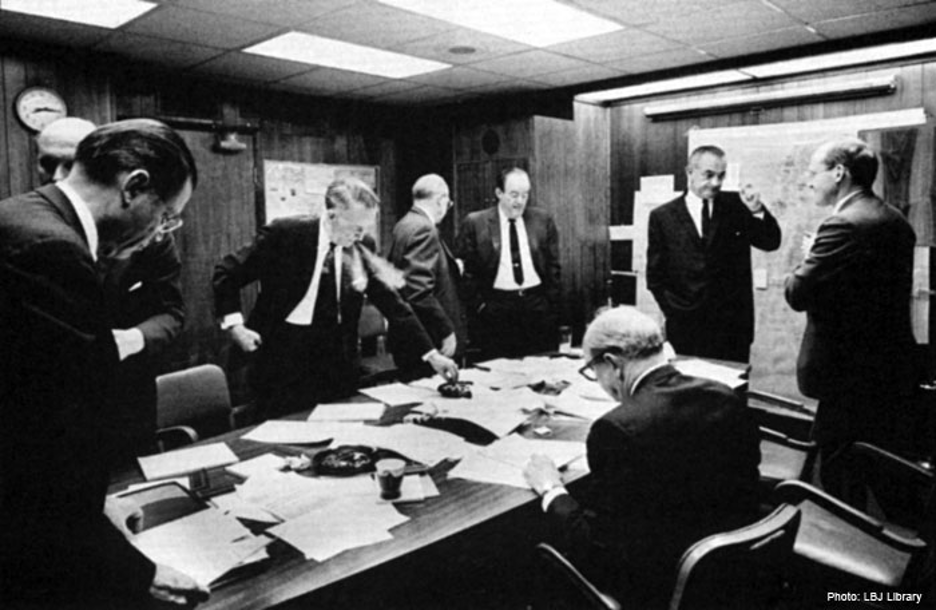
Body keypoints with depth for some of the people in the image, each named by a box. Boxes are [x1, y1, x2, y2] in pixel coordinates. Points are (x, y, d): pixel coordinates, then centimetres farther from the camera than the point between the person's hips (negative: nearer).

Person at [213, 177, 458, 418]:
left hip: (337, 357, 3)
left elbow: (390, 300, -1)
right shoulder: (285, 233, -14)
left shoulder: (362, 246, -3)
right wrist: (235, 325, -14)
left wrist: (431, 354, -5)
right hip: (284, 353, -3)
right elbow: (227, 273, -3)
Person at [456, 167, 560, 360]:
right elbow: (465, 270, 0)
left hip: (537, 307, 2)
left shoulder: (543, 220, 7)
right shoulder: (474, 223, 0)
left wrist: (552, 305, 3)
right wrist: (479, 306, -5)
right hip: (495, 309, -2)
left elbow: (553, 266, 9)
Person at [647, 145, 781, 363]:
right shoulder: (663, 216, 1)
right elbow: (655, 275, 3)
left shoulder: (735, 206, 4)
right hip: (685, 327, -1)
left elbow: (771, 242, -4)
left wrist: (757, 212, -20)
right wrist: (676, 312, -3)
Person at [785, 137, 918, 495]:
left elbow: (797, 295, -20)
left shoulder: (844, 225, -20)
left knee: (839, 479, 2)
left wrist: (809, 256, -2)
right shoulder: (896, 221, 10)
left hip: (850, 375, -9)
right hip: (891, 368, 9)